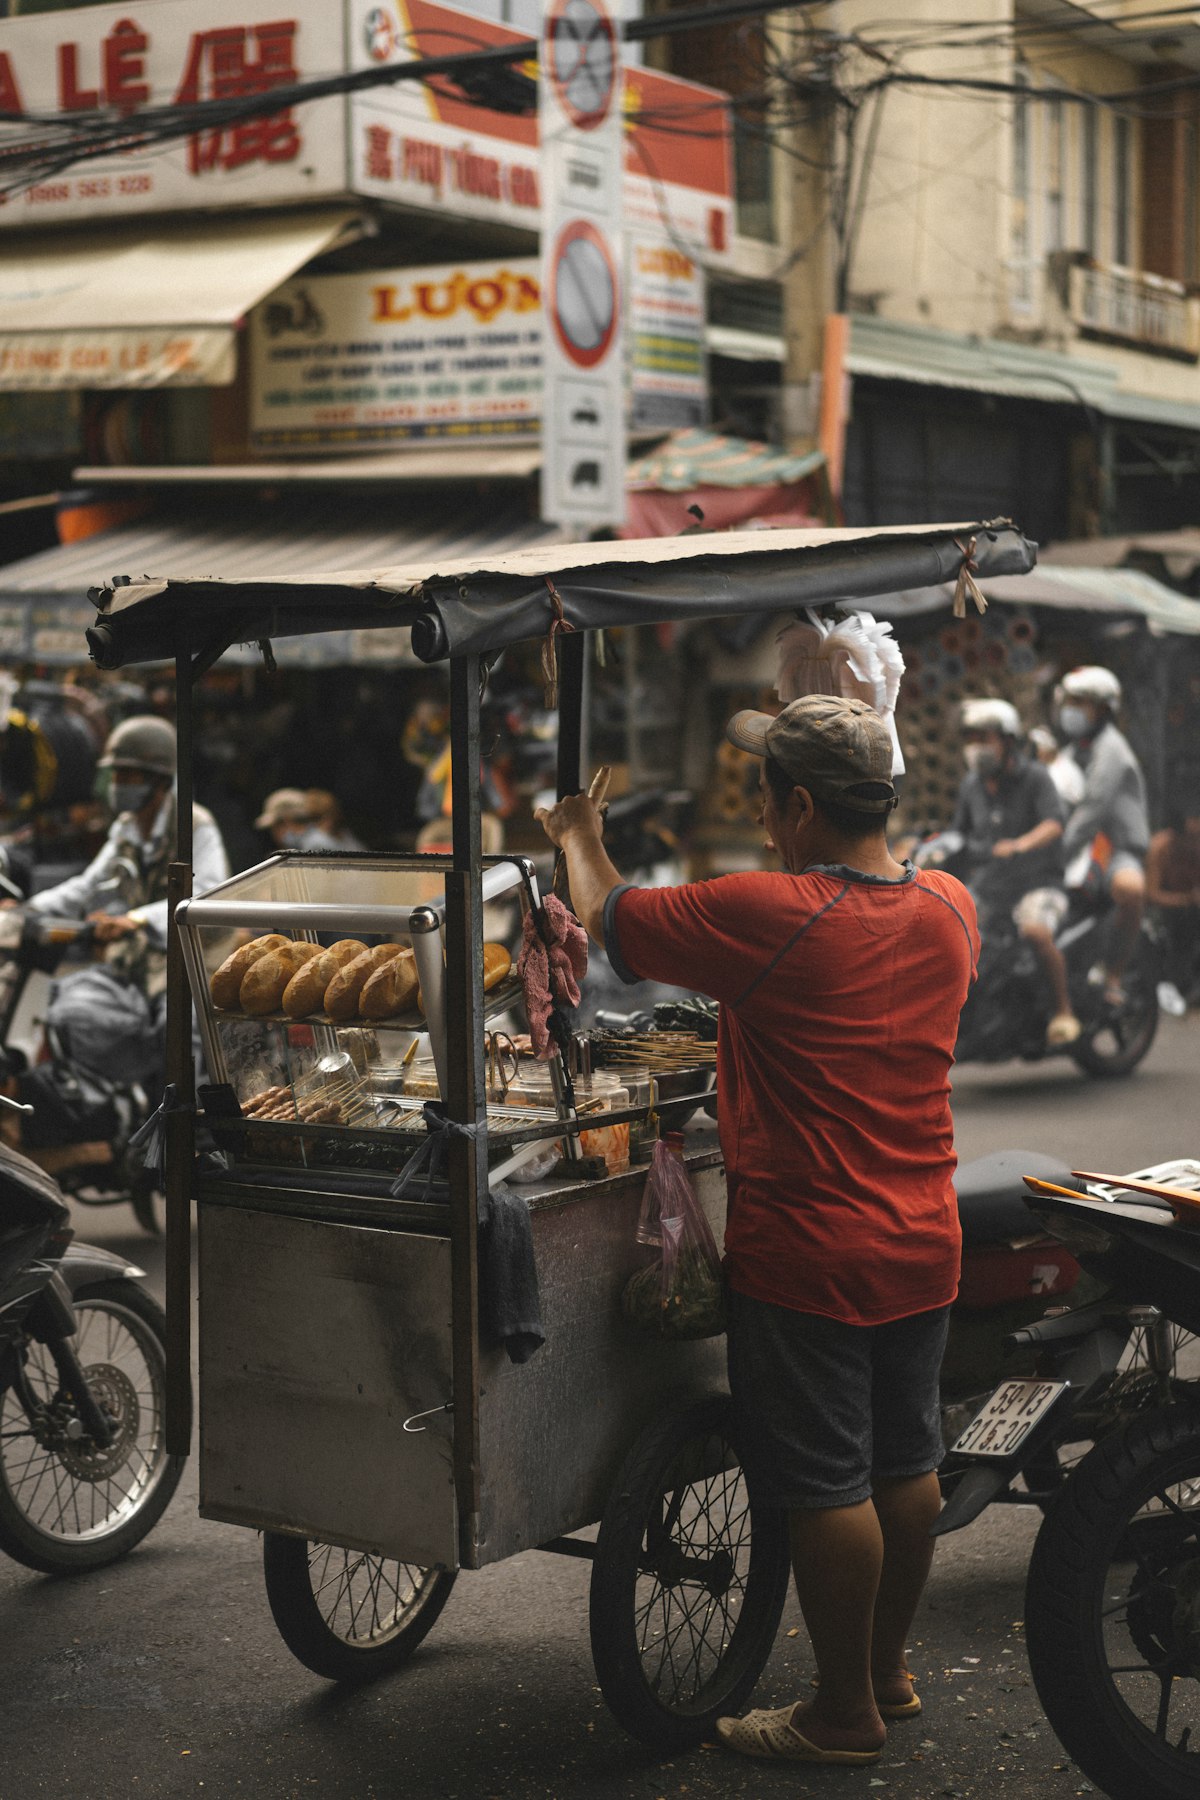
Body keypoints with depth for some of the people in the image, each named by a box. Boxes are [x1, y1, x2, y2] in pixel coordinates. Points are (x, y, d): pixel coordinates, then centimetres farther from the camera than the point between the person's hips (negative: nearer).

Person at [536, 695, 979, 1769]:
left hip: (810, 1256, -7)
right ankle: (890, 1671, 34)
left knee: (826, 1485, 4)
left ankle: (845, 1714, 16)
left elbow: (610, 922, -6)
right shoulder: (951, 910, 0)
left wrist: (580, 837, 14)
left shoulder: (765, 916, -19)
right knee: (905, 1464, 18)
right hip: (924, 1247, 7)